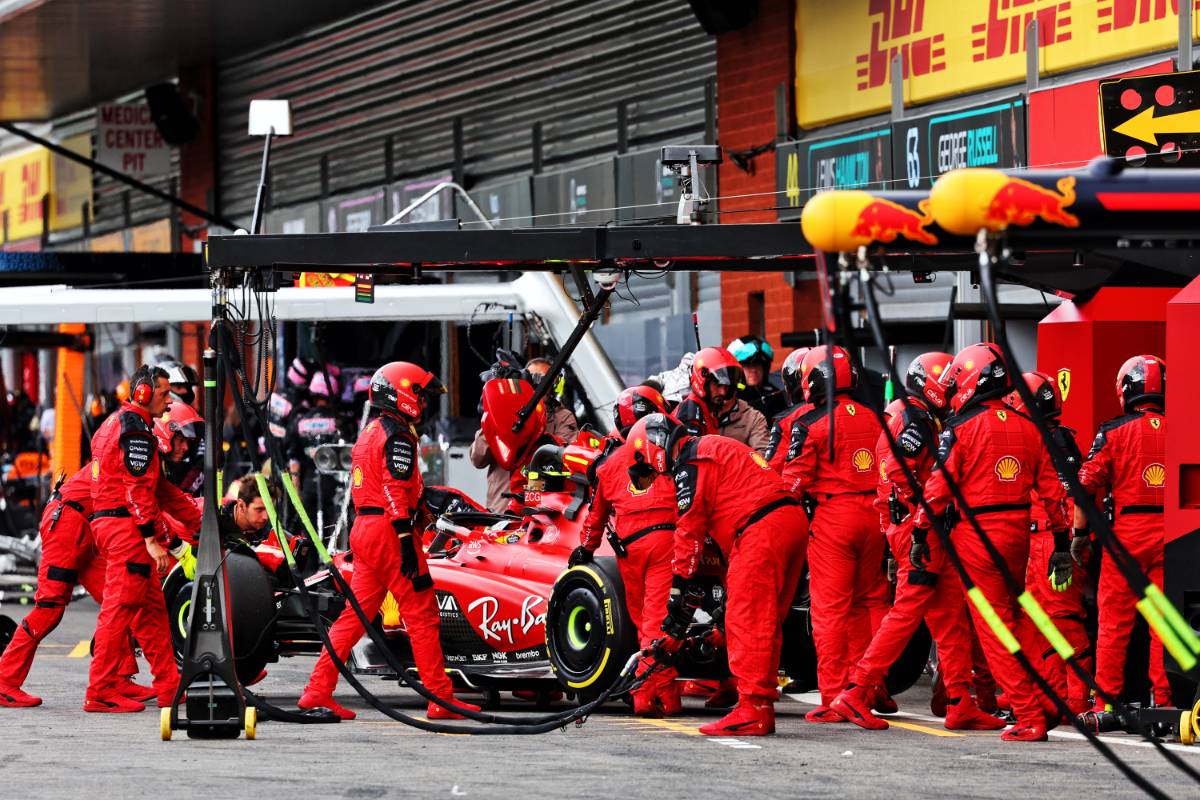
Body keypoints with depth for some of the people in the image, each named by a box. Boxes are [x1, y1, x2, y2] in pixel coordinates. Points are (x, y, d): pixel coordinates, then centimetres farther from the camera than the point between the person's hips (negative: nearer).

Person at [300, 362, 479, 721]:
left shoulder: (371, 432, 20)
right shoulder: (397, 435, -10)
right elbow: (395, 490, -19)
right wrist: (406, 541, -23)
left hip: (363, 527, 9)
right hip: (389, 529, -9)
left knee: (356, 613, 9)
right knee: (421, 614, -5)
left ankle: (318, 691, 5)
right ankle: (441, 699, -3)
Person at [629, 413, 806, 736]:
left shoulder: (690, 462, -2)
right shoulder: (714, 448, 29)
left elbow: (689, 530, -7)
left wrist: (678, 590, -5)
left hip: (761, 528, -10)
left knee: (746, 621, -10)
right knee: (766, 624, 13)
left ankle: (751, 711, -15)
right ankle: (763, 710, 15)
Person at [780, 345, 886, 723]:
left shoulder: (810, 424, -9)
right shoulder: (874, 418, 8)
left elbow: (794, 481, -9)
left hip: (832, 517, -5)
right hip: (874, 514, 5)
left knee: (831, 607, -2)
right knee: (872, 599, 16)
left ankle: (834, 697, -3)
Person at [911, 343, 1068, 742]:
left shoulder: (961, 428, -9)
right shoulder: (1028, 427, 7)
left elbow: (938, 486, -11)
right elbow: (1051, 488, 9)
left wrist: (920, 534, -3)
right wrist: (1061, 540, 15)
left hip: (976, 532, -5)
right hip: (1018, 530, 5)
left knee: (995, 627, 0)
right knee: (1018, 617, 20)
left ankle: (1029, 718, -2)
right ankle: (1044, 700, 14)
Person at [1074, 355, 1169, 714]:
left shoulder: (1115, 432, -4)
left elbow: (1088, 485, -4)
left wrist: (1080, 533, 4)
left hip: (1126, 534, -2)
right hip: (1170, 534, 2)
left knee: (1114, 621, 3)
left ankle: (1106, 703, 5)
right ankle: (1164, 701, 6)